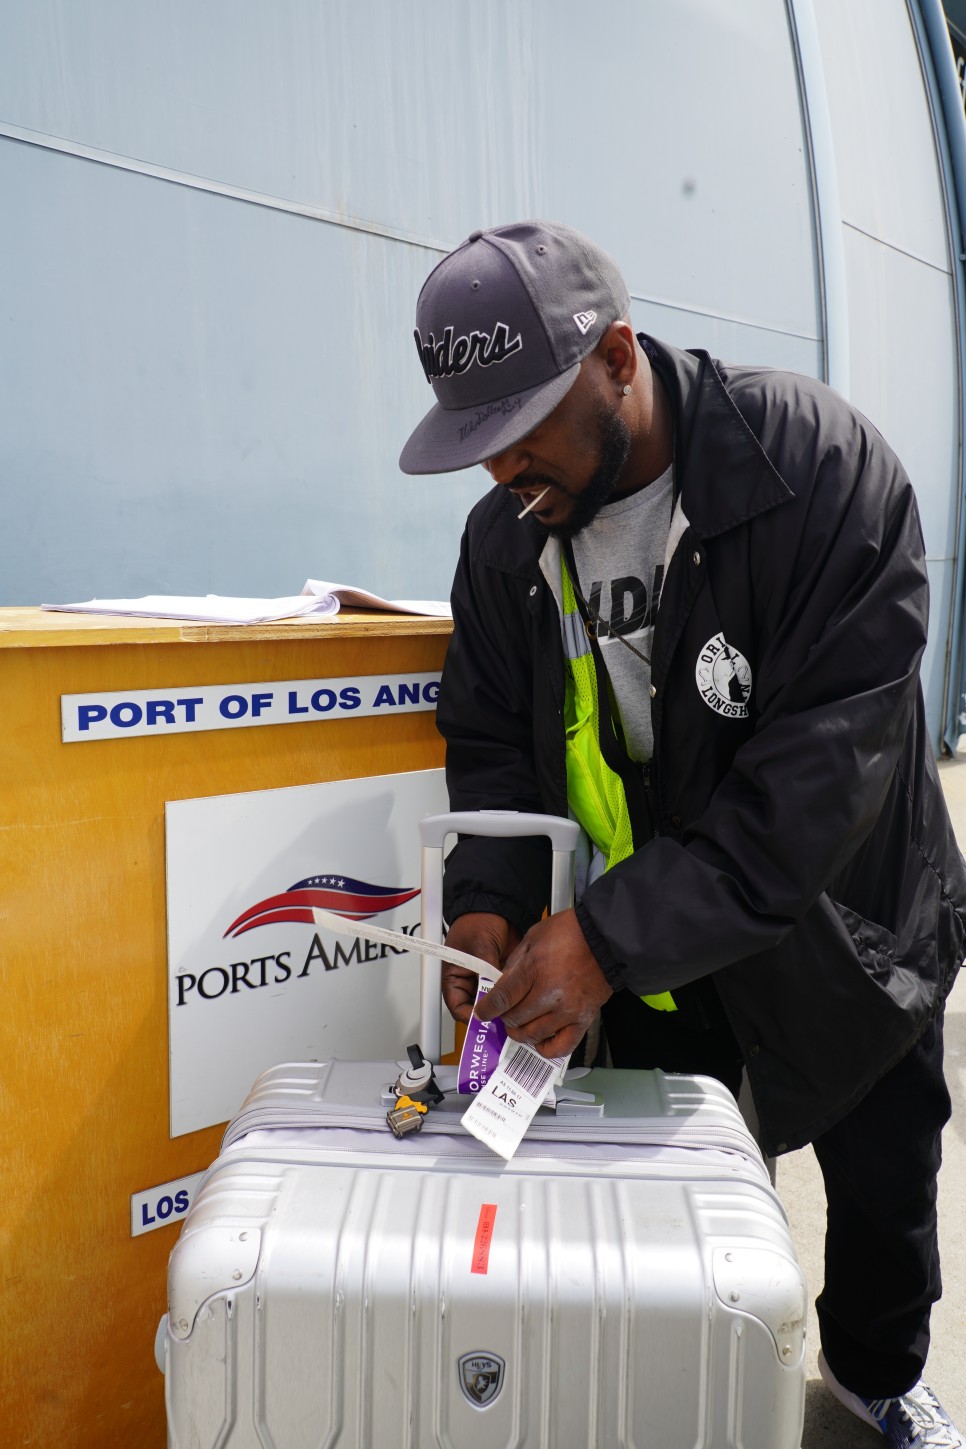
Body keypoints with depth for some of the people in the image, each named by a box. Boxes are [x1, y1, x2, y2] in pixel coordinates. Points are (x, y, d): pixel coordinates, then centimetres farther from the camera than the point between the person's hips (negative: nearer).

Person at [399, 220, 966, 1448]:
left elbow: (825, 761, -32)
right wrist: (487, 899, -21)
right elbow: (490, 738, -2)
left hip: (843, 931, -2)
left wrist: (614, 935, -36)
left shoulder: (822, 466, -27)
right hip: (643, 958, 3)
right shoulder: (506, 534, -10)